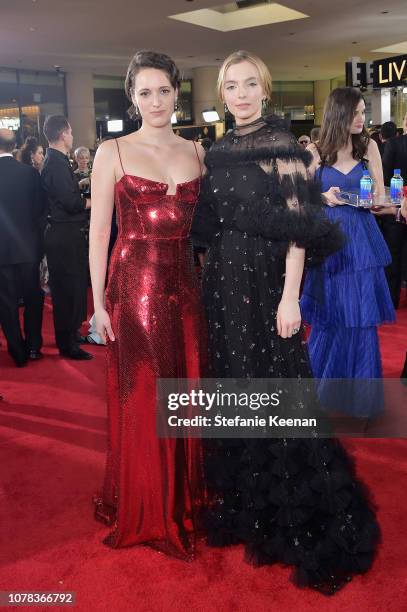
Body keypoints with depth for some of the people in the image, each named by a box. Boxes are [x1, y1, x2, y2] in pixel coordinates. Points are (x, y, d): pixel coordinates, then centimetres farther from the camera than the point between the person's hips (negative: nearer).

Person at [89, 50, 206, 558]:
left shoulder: (196, 151, 10)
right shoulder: (112, 152, -1)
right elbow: (99, 231, -4)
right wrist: (98, 302, -9)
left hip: (185, 286, 4)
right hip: (133, 286, -3)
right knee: (140, 400, 5)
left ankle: (186, 498, 33)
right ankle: (145, 512, 25)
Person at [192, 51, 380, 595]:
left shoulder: (282, 145, -7)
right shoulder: (217, 153, 11)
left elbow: (299, 227, -12)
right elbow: (208, 226, 14)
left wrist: (289, 298, -18)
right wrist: (211, 282, 11)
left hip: (266, 285, -6)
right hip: (222, 285, 6)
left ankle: (293, 520, 18)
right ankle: (242, 504, 32)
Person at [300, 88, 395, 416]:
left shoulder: (369, 147, 3)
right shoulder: (316, 152, 0)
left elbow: (380, 197, 3)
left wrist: (389, 205, -19)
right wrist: (324, 198, -15)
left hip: (361, 241, 1)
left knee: (361, 317, 4)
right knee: (330, 318, 9)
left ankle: (359, 394, 20)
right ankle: (325, 389, 29)